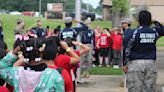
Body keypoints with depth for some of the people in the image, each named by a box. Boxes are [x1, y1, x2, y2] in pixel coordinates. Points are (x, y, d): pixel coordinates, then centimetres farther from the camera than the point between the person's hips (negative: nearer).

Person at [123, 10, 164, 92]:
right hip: (151, 64, 4)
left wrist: (125, 64, -2)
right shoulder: (155, 32, 5)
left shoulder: (133, 33, -6)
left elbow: (127, 49, -7)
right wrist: (155, 22, 24)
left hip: (135, 63, -3)